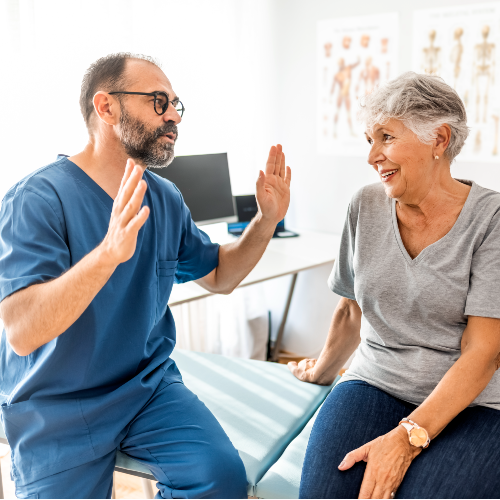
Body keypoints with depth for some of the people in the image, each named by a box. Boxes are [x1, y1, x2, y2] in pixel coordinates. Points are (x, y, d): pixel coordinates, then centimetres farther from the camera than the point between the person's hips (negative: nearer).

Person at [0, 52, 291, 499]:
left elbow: (219, 276, 15)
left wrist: (267, 220, -1)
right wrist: (109, 252, -43)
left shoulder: (166, 200, 3)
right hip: (56, 410, -3)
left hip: (149, 387, 4)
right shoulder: (36, 199, -17)